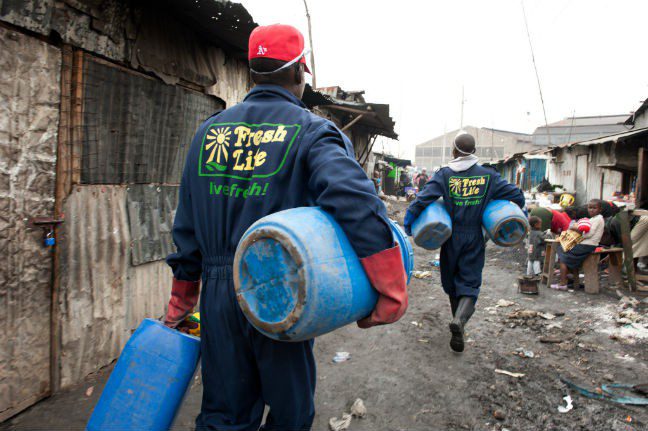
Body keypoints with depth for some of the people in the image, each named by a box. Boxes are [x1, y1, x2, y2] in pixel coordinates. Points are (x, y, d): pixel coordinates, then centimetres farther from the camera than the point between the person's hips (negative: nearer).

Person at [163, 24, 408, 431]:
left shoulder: (209, 130, 8)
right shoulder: (312, 130, -7)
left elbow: (187, 226, 10)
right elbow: (357, 203, -26)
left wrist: (180, 303, 18)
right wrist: (393, 293, -21)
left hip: (218, 294, 5)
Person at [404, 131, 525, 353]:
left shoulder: (444, 174, -5)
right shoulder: (488, 175, 1)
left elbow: (424, 197, -18)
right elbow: (516, 196, 0)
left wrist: (409, 219, -8)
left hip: (451, 237, 0)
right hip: (475, 239, 0)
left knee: (450, 281, 17)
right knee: (470, 283, 2)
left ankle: (458, 321, 30)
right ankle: (460, 320, -23)